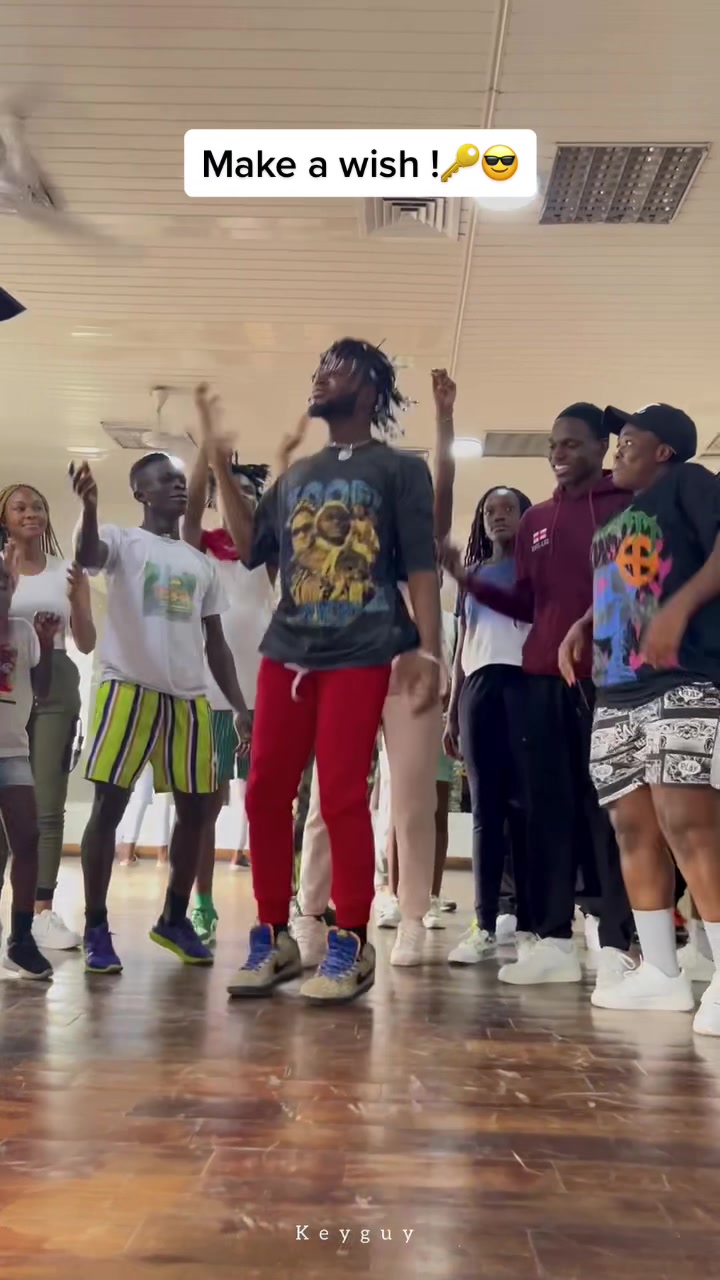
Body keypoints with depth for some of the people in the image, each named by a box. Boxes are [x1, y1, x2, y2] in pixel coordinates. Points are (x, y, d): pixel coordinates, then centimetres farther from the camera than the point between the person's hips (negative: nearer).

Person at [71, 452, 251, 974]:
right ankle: (97, 928, 4)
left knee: (196, 807, 7)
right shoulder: (122, 541, 4)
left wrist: (240, 706, 10)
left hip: (190, 697, 5)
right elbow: (87, 556, -21)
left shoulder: (202, 563, 19)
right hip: (130, 688, -5)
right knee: (109, 804, -6)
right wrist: (90, 506, -42)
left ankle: (174, 920, 23)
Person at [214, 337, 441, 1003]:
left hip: (359, 656, -5)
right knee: (266, 792, 2)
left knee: (343, 798, -6)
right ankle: (274, 937, 14)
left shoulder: (400, 469, 6)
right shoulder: (294, 475, 21)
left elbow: (421, 567, -3)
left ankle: (351, 945, 6)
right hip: (285, 651, 6)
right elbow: (247, 550, 19)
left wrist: (427, 651, -14)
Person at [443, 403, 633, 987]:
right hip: (543, 678, 5)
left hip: (607, 675, -5)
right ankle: (554, 940, 10)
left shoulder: (628, 505, 3)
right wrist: (467, 578, 6)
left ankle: (618, 944, 3)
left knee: (606, 806, -3)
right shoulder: (535, 521, 18)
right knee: (548, 808, 4)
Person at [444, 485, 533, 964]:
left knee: (525, 803, -8)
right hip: (478, 688, 4)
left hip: (525, 682, -4)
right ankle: (484, 926, 0)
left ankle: (530, 924, -4)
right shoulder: (473, 574, 25)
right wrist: (452, 712, 15)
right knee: (485, 807, 0)